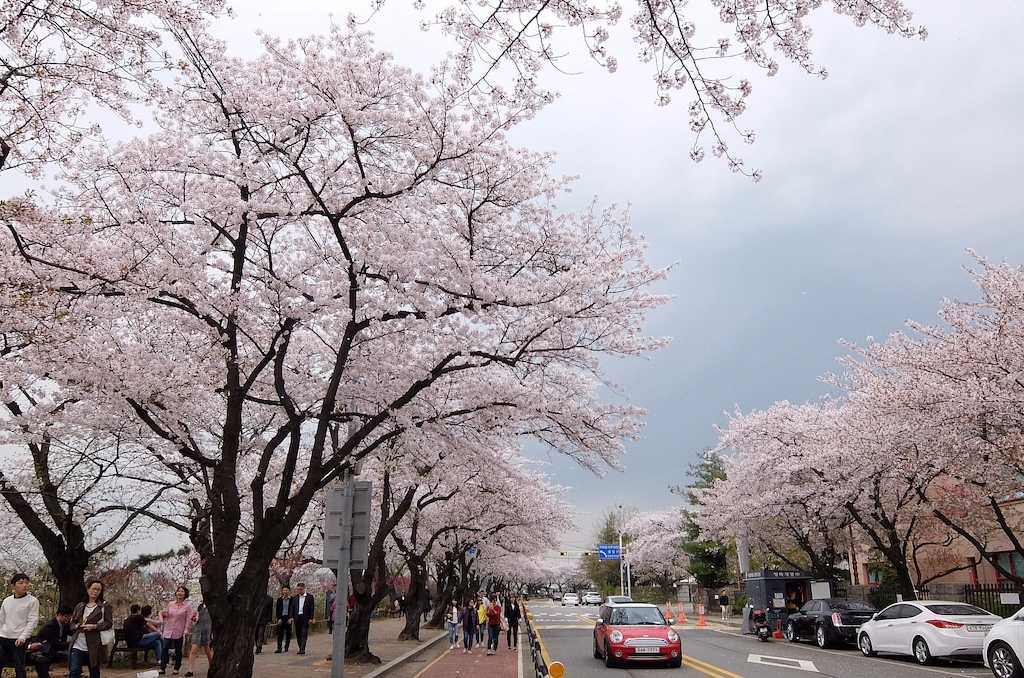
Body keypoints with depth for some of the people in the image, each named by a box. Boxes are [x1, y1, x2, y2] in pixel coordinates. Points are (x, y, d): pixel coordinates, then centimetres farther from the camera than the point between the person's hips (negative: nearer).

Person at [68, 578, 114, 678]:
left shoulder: (105, 607, 2)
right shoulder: (79, 606, 13)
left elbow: (109, 623, -5)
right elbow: (72, 623, 16)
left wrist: (94, 626, -17)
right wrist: (77, 626, -6)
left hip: (94, 646, -2)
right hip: (77, 645, 2)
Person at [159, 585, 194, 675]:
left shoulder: (188, 605, -3)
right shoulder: (170, 604, 7)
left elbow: (188, 619, -6)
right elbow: (166, 614, 20)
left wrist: (186, 631, -12)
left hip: (179, 632, -2)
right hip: (168, 631, 2)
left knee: (178, 651, 6)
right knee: (165, 648, -7)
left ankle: (176, 669, 17)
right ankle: (162, 668, 0)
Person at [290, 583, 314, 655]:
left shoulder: (310, 597, -1)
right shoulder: (295, 597, 12)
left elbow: (312, 608, -2)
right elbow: (292, 607, 12)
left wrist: (311, 618, -8)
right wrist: (292, 617, 1)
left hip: (305, 617, -4)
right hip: (297, 617, 4)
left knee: (304, 634, -9)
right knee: (298, 634, 7)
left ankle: (302, 649, -12)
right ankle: (300, 648, 17)